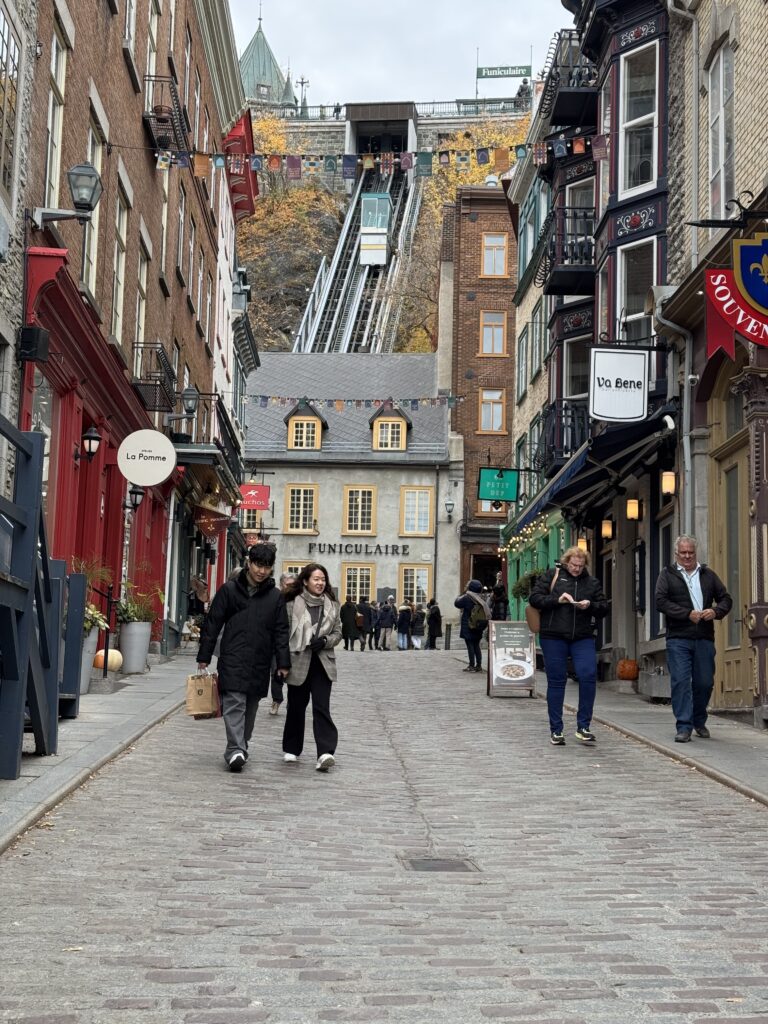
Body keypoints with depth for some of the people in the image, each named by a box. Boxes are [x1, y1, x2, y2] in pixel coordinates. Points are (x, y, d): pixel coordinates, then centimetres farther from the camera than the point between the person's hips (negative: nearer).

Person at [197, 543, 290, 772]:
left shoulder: (276, 597, 8)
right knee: (234, 704, -13)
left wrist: (283, 663, 3)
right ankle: (236, 751, -19)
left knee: (250, 708, 9)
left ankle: (240, 747, 20)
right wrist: (204, 657, 2)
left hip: (260, 664, 3)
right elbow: (212, 624, 4)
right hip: (232, 661, -3)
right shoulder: (229, 590, 2)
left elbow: (281, 632, 10)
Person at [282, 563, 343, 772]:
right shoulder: (293, 603, -2)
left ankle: (325, 753, -19)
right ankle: (291, 750, 27)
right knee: (296, 707, 11)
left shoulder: (332, 605, 7)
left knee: (322, 707, -10)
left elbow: (337, 633, 12)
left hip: (322, 664, 1)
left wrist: (325, 641, -9)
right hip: (298, 662, -1)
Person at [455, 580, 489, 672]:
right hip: (478, 628, 6)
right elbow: (486, 614, 11)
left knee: (470, 646, -4)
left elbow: (456, 603, 1)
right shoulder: (481, 600, 5)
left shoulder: (467, 598, -13)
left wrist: (462, 594, 10)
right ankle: (479, 665, 12)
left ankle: (472, 665, -6)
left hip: (468, 627, -6)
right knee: (476, 646, 12)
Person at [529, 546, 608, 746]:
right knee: (556, 681, 2)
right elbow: (534, 598, -2)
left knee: (588, 676, -13)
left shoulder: (592, 582, 12)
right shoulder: (551, 576, 5)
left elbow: (604, 609, 11)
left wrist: (590, 606, -10)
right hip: (553, 637, -2)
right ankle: (556, 730, 11)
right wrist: (557, 600, -16)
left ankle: (583, 727, -2)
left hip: (583, 638, 2)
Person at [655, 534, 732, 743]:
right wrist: (688, 614, -14)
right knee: (681, 682, -9)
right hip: (678, 639, -3)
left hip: (704, 639, 3)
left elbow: (725, 598, 16)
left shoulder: (708, 575, 15)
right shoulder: (667, 574, 6)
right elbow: (661, 601, -6)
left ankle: (699, 722, 28)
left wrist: (716, 611, -7)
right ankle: (684, 727, -5)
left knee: (705, 682, 7)